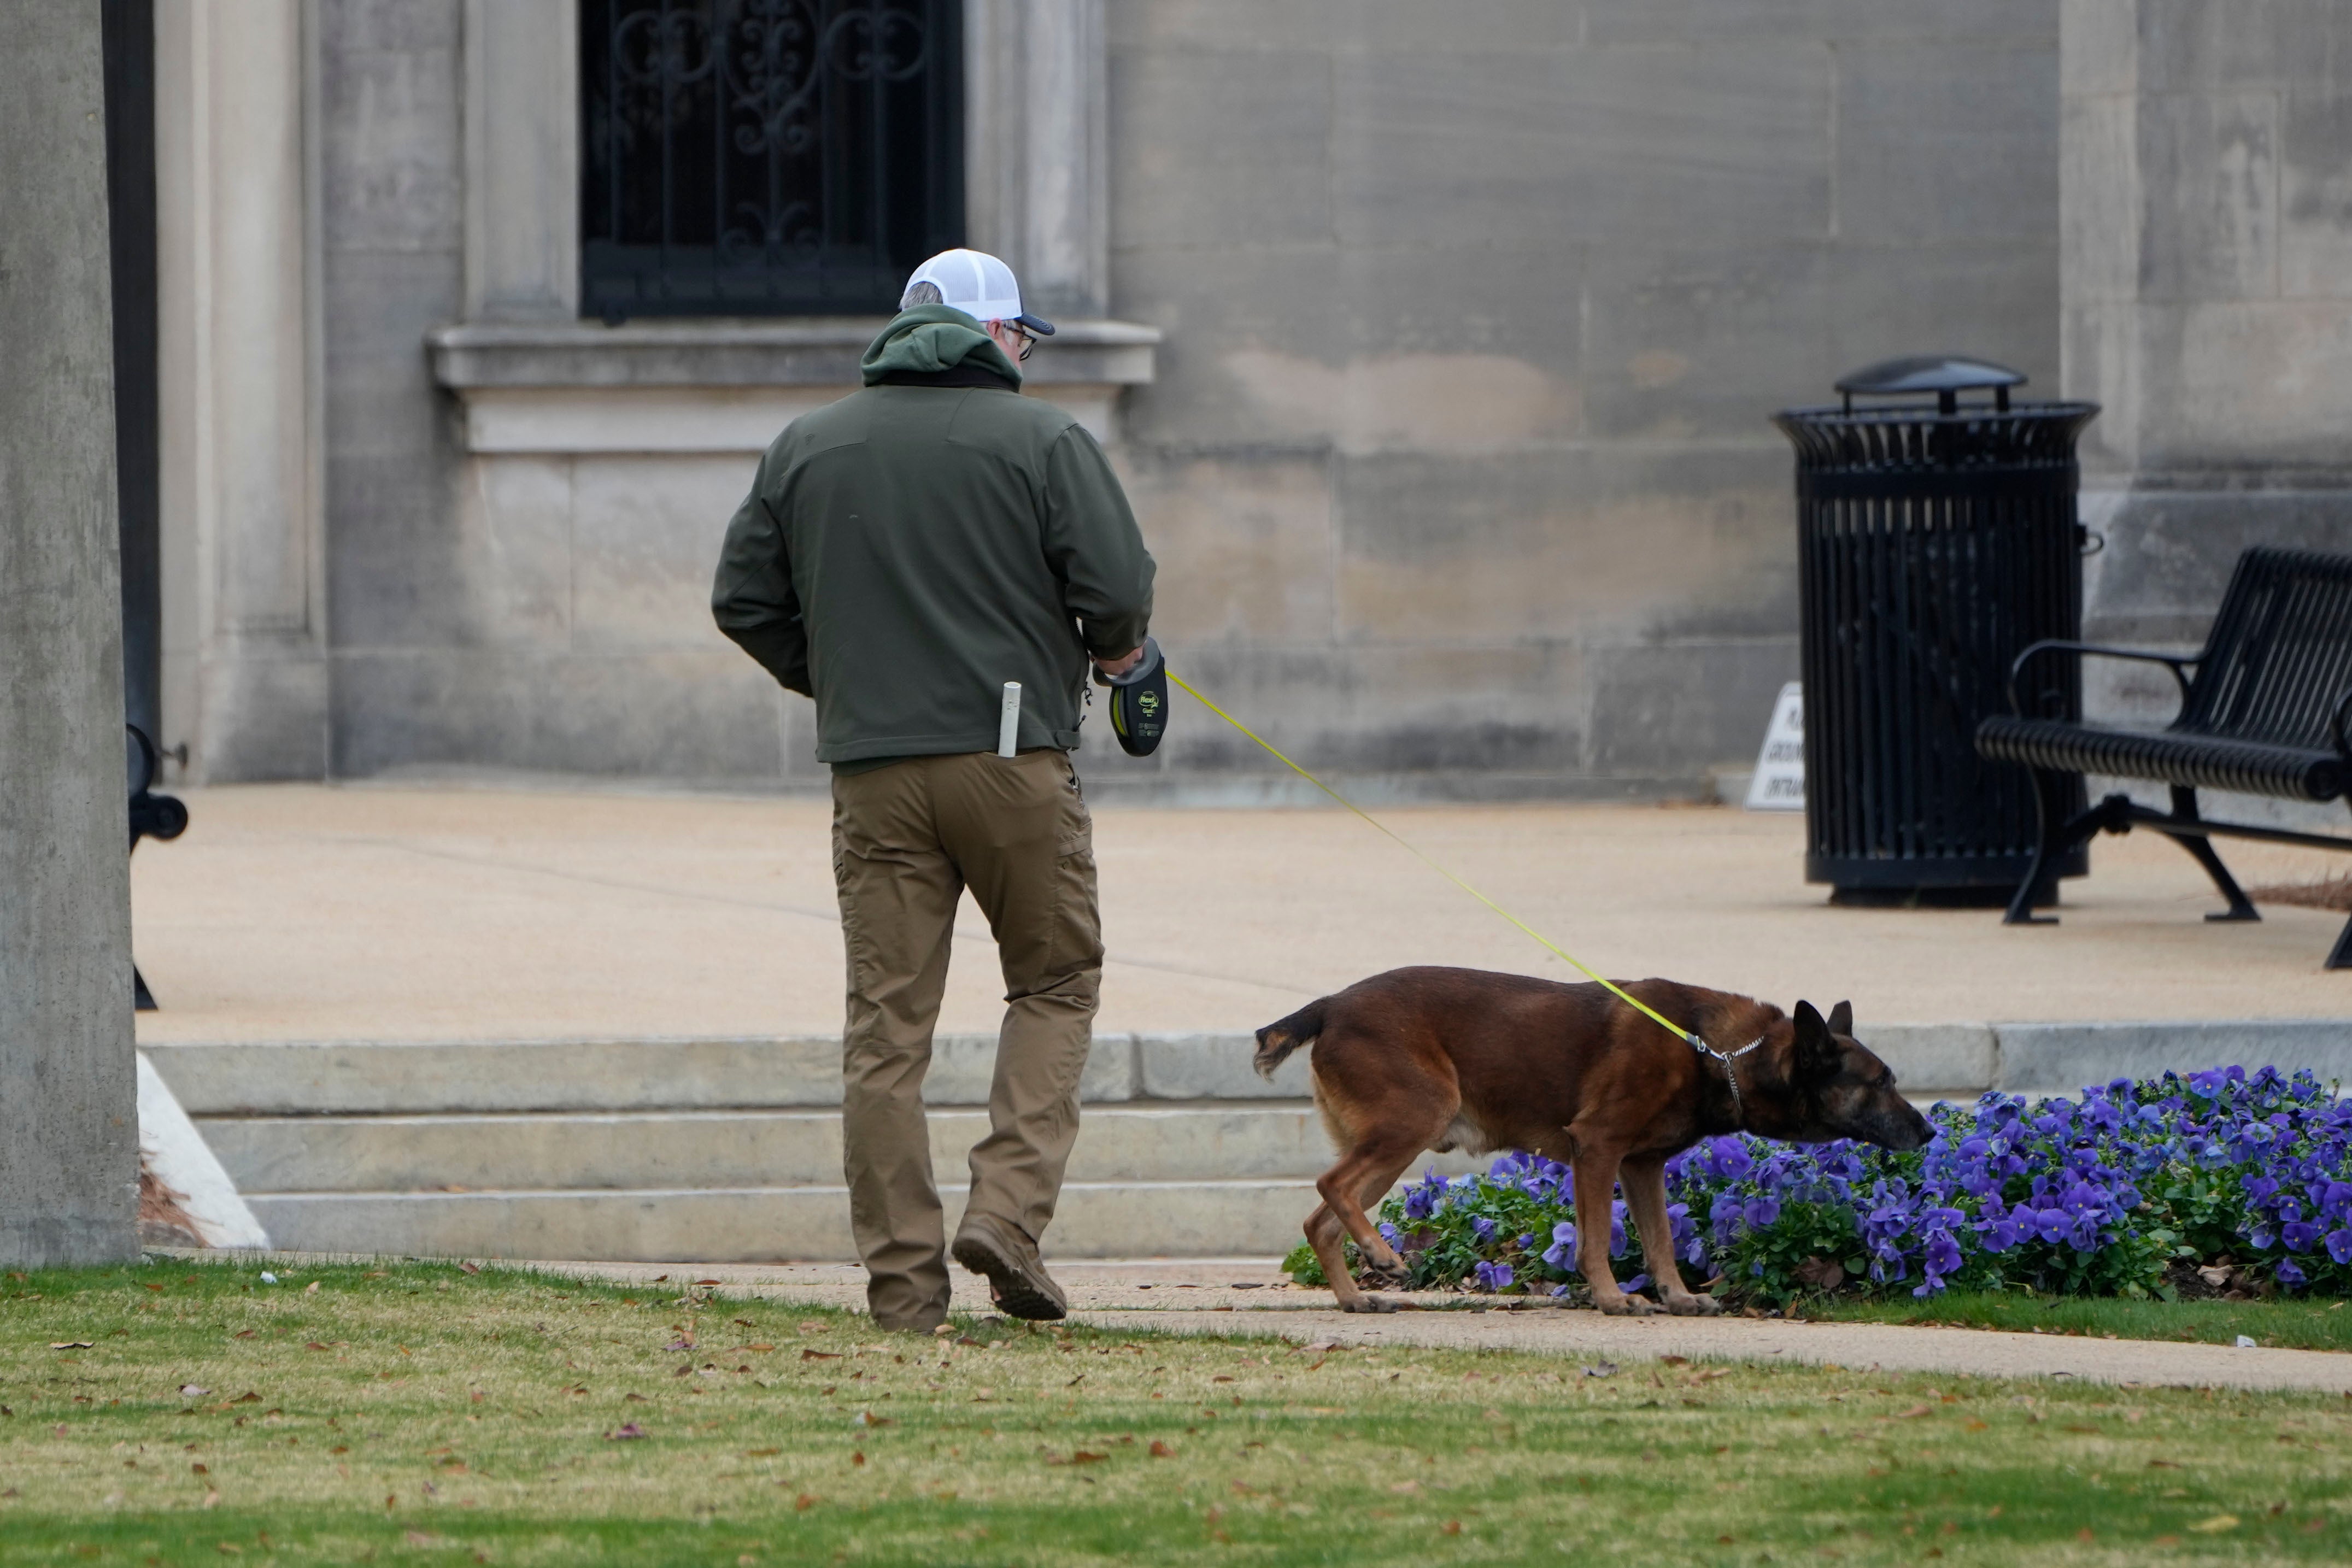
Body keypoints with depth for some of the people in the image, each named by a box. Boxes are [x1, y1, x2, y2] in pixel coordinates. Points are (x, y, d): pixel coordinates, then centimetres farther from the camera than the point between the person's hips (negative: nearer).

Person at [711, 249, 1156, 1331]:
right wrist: (1111, 650, 12)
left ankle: (902, 1275, 1)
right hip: (1014, 754, -3)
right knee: (1056, 983, 12)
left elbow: (744, 603, 11)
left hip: (872, 772, 3)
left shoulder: (807, 449, 11)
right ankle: (1008, 1209, -5)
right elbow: (1118, 587, -9)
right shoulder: (1040, 440, -2)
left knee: (887, 1023, 4)